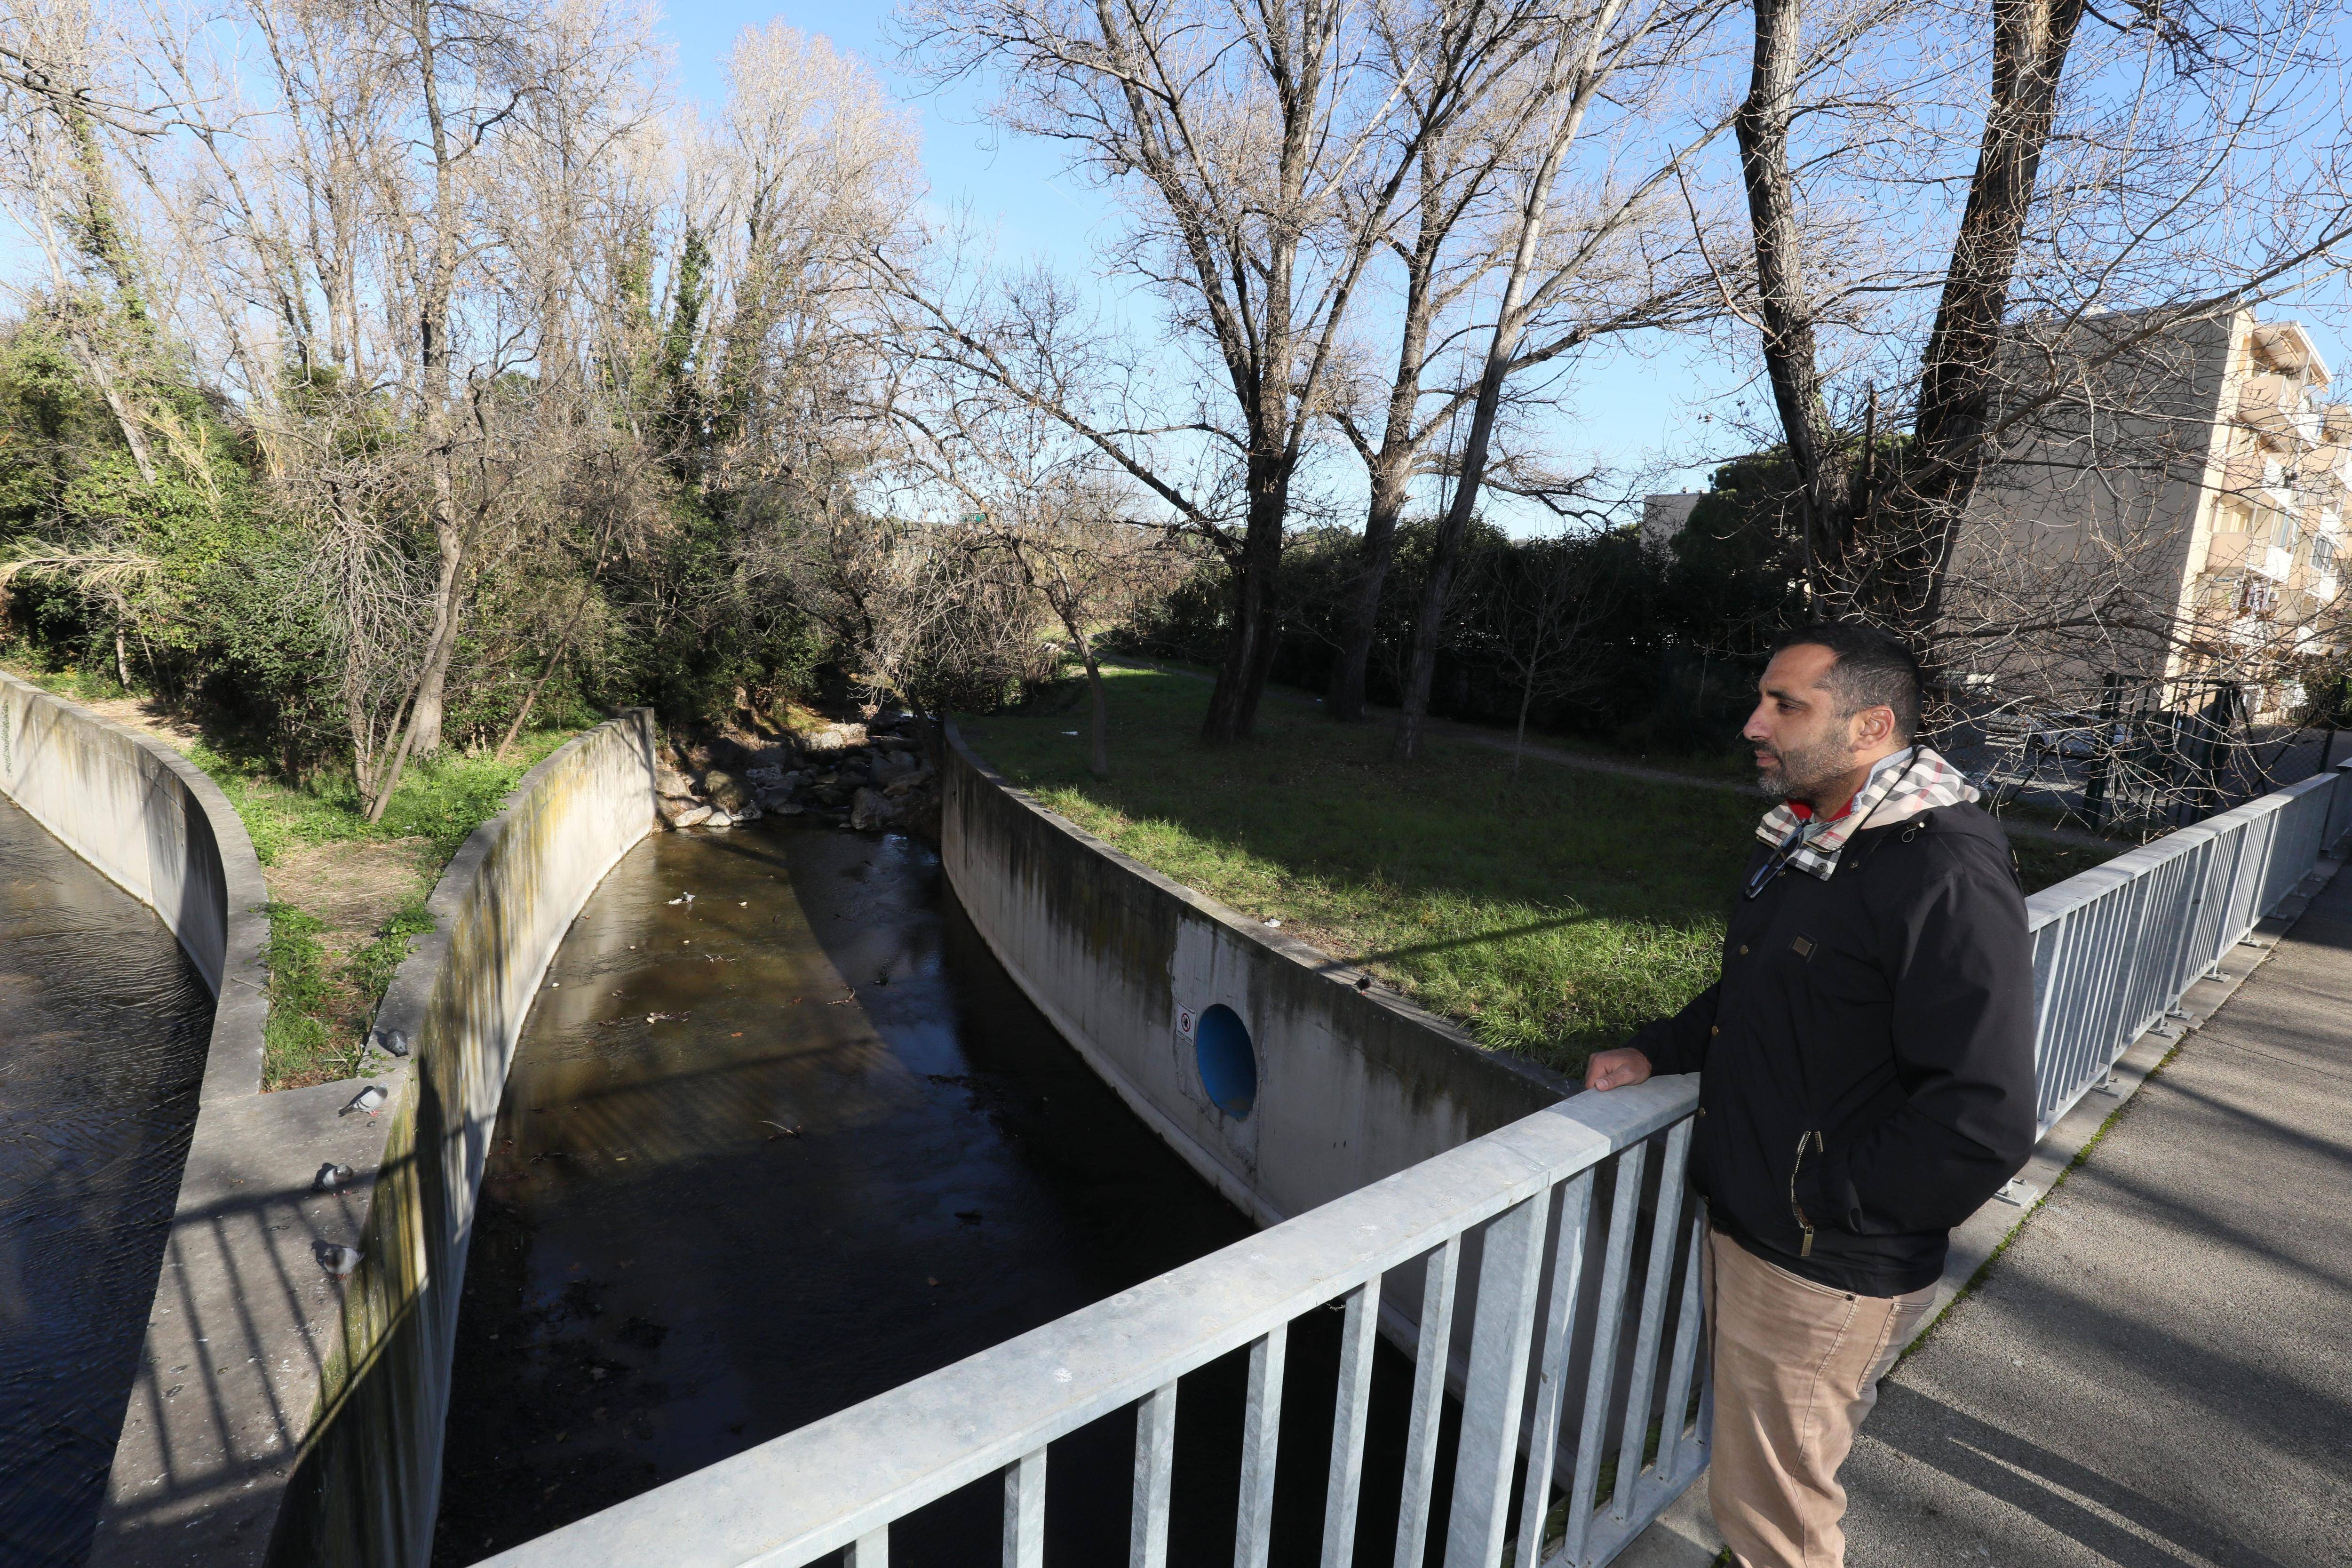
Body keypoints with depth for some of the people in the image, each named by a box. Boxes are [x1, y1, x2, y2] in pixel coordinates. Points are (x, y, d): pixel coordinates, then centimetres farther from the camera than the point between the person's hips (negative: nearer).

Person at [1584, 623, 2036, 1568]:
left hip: (1824, 1274, -8)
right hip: (1740, 1225, 8)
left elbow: (1984, 1125, -29)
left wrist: (1827, 1205, -18)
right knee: (1766, 1474, 27)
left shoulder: (1947, 879, -25)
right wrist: (1656, 1052, 6)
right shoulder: (1803, 842, 6)